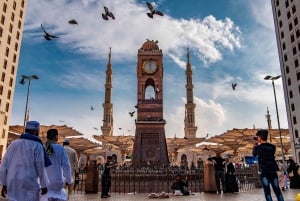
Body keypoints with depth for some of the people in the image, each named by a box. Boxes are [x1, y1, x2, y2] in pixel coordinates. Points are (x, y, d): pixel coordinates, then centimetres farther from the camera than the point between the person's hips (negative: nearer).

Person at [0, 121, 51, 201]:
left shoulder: (13, 143, 8)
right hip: (29, 184, -5)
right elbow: (41, 168, -10)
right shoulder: (37, 145, -8)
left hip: (13, 184, 5)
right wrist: (44, 186, -1)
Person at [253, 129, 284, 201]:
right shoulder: (272, 147, 5)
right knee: (277, 190, 9)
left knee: (267, 191, -2)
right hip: (273, 171, 4)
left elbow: (254, 154, 14)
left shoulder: (258, 147, -6)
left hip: (263, 172, -4)